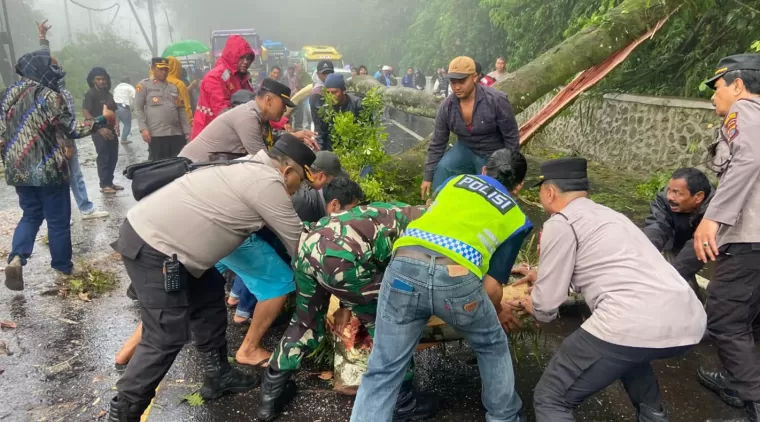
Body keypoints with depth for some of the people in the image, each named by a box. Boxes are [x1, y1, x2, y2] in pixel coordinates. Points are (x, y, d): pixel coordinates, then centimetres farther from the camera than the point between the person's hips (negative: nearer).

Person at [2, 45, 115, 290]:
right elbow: (72, 130, -13)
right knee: (58, 220, 7)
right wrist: (103, 120, -6)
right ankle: (63, 269, 17)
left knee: (31, 215, 19)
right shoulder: (48, 96, -13)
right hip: (48, 169, -6)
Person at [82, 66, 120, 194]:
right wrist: (100, 128, -22)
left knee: (113, 157, 9)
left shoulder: (108, 94, 13)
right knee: (103, 158, -5)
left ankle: (110, 182, 19)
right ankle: (104, 185, 1)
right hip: (99, 131, -7)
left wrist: (116, 123, 1)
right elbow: (86, 113, -15)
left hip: (111, 130, 7)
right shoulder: (90, 94, -7)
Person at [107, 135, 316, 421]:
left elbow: (285, 229, 23)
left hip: (151, 231, 11)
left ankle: (218, 376, 30)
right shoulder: (268, 183, -14)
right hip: (154, 248, -11)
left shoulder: (250, 168, 14)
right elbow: (298, 244, -5)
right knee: (166, 338, -5)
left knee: (208, 298, 19)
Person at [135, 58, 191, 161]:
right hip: (156, 134, -4)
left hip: (177, 134, 4)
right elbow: (138, 109, 1)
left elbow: (181, 110, 17)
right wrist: (143, 129, -11)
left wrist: (187, 131, 9)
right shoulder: (144, 85, 6)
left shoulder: (174, 87, 19)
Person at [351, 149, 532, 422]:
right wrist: (498, 312, 40)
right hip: (456, 277, -1)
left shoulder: (456, 180, 31)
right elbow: (492, 286, 17)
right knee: (493, 347, 30)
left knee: (382, 372, 14)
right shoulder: (517, 220, 24)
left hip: (404, 266, 2)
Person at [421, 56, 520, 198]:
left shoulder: (496, 100, -24)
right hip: (466, 150, 2)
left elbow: (511, 137, -15)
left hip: (494, 156, -2)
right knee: (442, 169, -22)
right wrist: (428, 177, -5)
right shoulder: (446, 106, -14)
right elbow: (437, 144, -6)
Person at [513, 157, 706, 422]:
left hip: (635, 325, -9)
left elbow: (546, 305, 5)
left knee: (550, 400, 5)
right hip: (689, 322, 9)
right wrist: (543, 276, 54)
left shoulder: (560, 223, 3)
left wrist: (533, 306, 27)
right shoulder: (607, 214, 28)